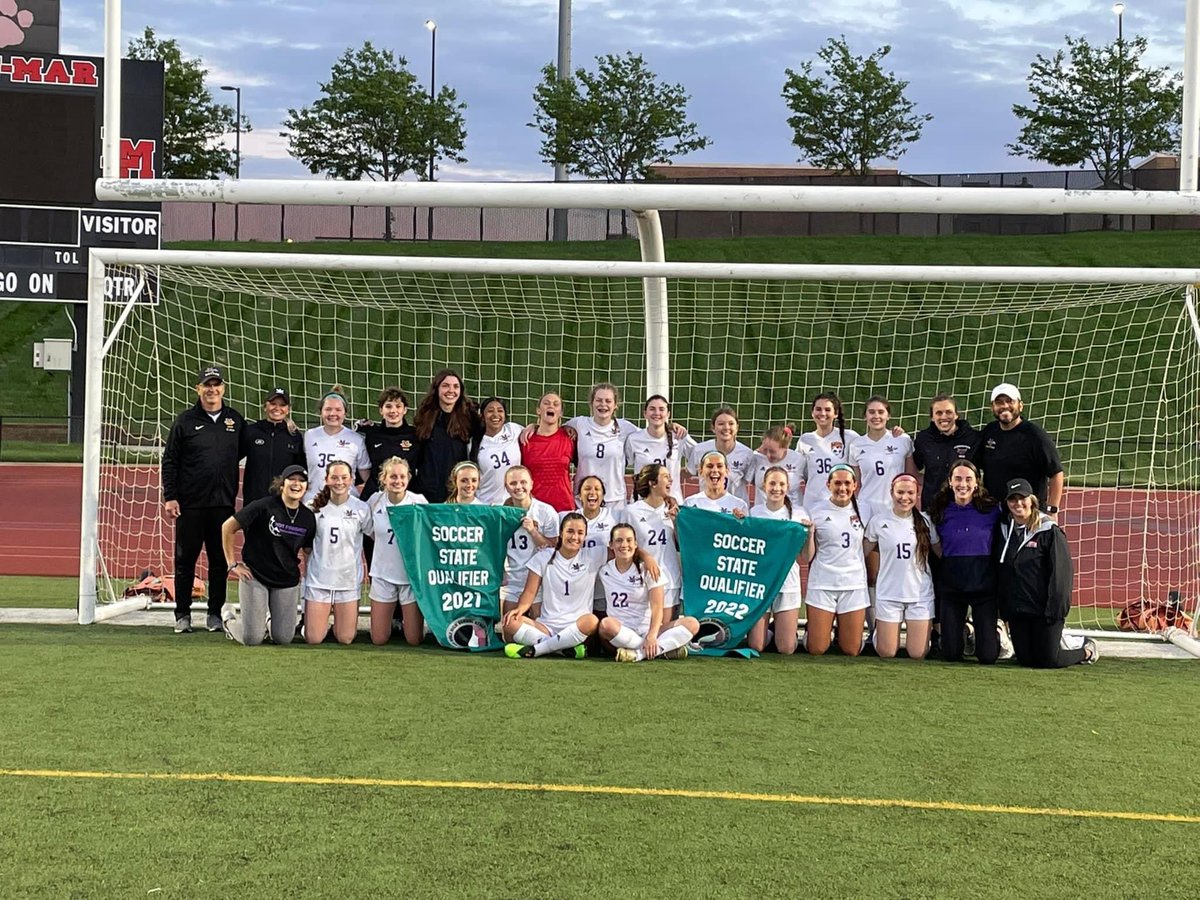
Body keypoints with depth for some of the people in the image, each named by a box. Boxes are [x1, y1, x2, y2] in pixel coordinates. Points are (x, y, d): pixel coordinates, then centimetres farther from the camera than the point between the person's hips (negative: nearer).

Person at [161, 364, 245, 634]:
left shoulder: (235, 420, 8)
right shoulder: (186, 420, 1)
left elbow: (243, 451, 19)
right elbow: (169, 461, 1)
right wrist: (169, 497, -6)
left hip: (223, 504, 2)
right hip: (189, 504, -2)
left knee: (220, 561, 7)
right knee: (185, 560, 3)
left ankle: (215, 614, 16)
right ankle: (183, 615, 12)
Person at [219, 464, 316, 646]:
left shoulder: (308, 517, 1)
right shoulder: (264, 507, -13)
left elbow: (308, 550, 15)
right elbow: (228, 527, -7)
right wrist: (232, 564, -6)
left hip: (288, 581, 4)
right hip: (255, 576, -4)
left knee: (283, 639, 1)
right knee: (252, 639, -5)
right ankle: (230, 621, 28)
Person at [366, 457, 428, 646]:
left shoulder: (419, 502, -10)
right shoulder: (375, 501, -3)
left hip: (411, 575, -2)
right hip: (383, 575, 2)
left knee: (414, 640, 3)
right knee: (378, 640, 6)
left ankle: (405, 620, 35)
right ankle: (392, 619, 37)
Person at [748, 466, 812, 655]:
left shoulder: (799, 514, 2)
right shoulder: (754, 512, 3)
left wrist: (810, 533, -13)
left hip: (787, 584, 0)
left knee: (786, 649, -2)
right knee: (756, 647, -3)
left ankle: (791, 630, 30)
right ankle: (764, 630, 29)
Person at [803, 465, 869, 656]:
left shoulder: (862, 511, 5)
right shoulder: (817, 513, -2)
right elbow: (808, 557, -4)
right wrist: (808, 532, -18)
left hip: (854, 585, 2)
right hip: (822, 585, -2)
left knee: (851, 651, 3)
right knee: (816, 650, -2)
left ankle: (842, 630, 34)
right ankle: (812, 629, 30)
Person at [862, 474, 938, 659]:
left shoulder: (925, 521, 0)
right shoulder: (878, 520, -4)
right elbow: (862, 553, 4)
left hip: (921, 595, 1)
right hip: (888, 595, -1)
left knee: (918, 654, 0)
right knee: (887, 654, 3)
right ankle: (879, 630, 36)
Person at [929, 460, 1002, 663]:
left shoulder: (991, 511, -4)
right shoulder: (941, 513, 1)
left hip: (984, 585, -1)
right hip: (950, 587, 1)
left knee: (987, 656, -3)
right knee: (950, 655, 2)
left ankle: (993, 630, 31)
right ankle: (962, 630, 36)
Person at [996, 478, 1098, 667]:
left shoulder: (1049, 531, -9)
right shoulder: (1004, 531, 8)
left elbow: (1062, 573, -11)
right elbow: (1000, 572, 14)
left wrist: (1055, 609, -16)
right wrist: (1004, 608, 7)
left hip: (1043, 610, -5)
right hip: (1015, 610, 5)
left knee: (1048, 661, -4)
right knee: (1025, 659, 5)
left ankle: (1087, 650, 23)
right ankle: (1056, 644, 35)